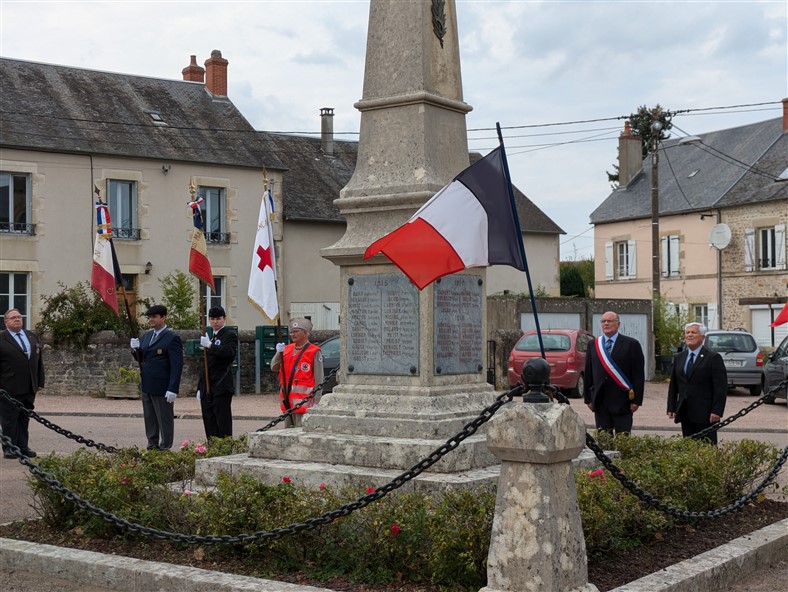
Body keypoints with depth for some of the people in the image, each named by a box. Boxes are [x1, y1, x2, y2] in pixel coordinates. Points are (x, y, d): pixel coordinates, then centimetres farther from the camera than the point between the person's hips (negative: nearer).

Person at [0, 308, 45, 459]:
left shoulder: (33, 337, 13)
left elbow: (39, 361, 15)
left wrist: (40, 382, 11)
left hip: (29, 389, 5)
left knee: (25, 418, 12)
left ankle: (23, 446, 19)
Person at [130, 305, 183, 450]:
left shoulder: (172, 338, -11)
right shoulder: (147, 336, 14)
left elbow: (177, 365, -15)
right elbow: (141, 358, 18)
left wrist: (173, 389, -20)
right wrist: (136, 349, -4)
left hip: (162, 388, -8)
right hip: (146, 386, 8)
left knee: (165, 420, 2)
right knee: (150, 420, 14)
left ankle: (165, 448, 9)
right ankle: (152, 447, 23)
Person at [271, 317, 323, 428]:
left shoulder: (314, 352, -6)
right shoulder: (287, 349, 15)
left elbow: (319, 379, -8)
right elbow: (274, 368, 13)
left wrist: (316, 402, -13)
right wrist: (279, 353, -5)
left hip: (304, 400, -7)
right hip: (287, 400, 7)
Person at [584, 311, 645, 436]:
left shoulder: (631, 344, 0)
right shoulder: (593, 345, 11)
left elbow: (639, 375, -3)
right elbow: (588, 374, 12)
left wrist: (637, 400, -9)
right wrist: (588, 398, 6)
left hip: (622, 402, -3)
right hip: (600, 401, 3)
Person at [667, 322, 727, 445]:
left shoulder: (713, 358, -4)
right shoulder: (678, 358, 14)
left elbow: (721, 387, -8)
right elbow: (673, 385, 17)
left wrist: (717, 411, -14)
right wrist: (671, 408, 8)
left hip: (705, 414, -5)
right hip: (685, 414, 5)